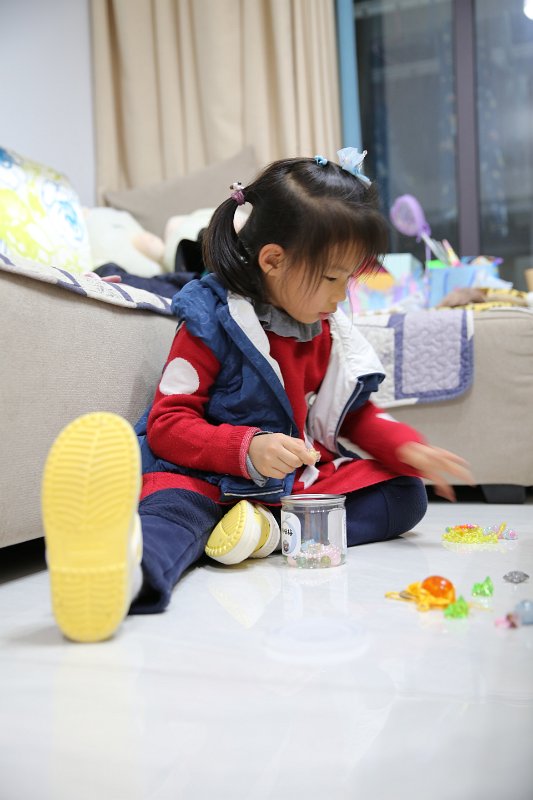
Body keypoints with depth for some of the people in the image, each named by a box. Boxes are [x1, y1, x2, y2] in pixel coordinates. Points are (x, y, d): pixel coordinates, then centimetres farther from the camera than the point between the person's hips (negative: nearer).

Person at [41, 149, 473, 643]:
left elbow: (353, 414, 19)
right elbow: (166, 425, -14)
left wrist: (409, 450, 1)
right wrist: (246, 449, -30)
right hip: (213, 476, -6)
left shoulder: (329, 330, 9)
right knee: (174, 504, -37)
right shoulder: (211, 323, -10)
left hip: (307, 475, 7)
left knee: (406, 494, -6)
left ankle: (276, 528, -29)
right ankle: (128, 571, -74)